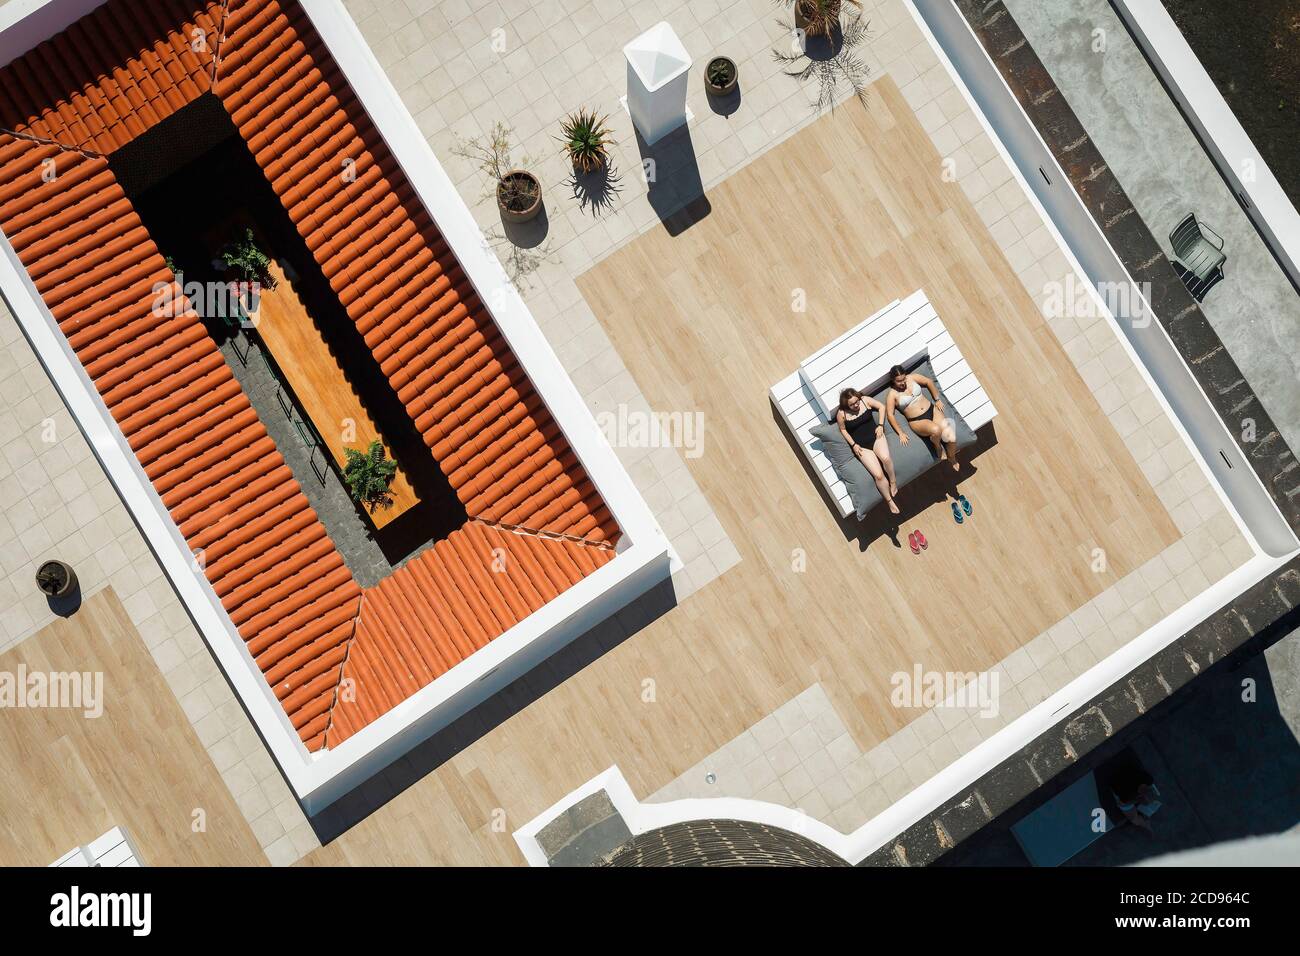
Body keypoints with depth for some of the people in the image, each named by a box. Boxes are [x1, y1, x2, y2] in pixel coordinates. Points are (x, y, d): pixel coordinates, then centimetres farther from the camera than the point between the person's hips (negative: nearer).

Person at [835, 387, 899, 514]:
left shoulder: (865, 400, -4)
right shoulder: (841, 414, -9)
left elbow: (881, 407, 9)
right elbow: (843, 430, 6)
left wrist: (880, 425, -1)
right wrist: (853, 445, -4)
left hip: (875, 436, 2)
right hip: (861, 445, -2)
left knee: (885, 458, -33)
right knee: (878, 475, -20)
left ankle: (893, 481, -5)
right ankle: (890, 501, -3)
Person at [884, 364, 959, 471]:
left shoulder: (911, 378, 2)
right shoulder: (892, 394, -8)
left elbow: (929, 382, 15)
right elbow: (890, 414, -11)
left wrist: (937, 400, 13)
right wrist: (900, 433, -17)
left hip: (932, 410, 4)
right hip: (917, 421, -4)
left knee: (950, 436, -19)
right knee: (936, 430, -37)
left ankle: (952, 459, 10)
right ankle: (938, 447, -2)